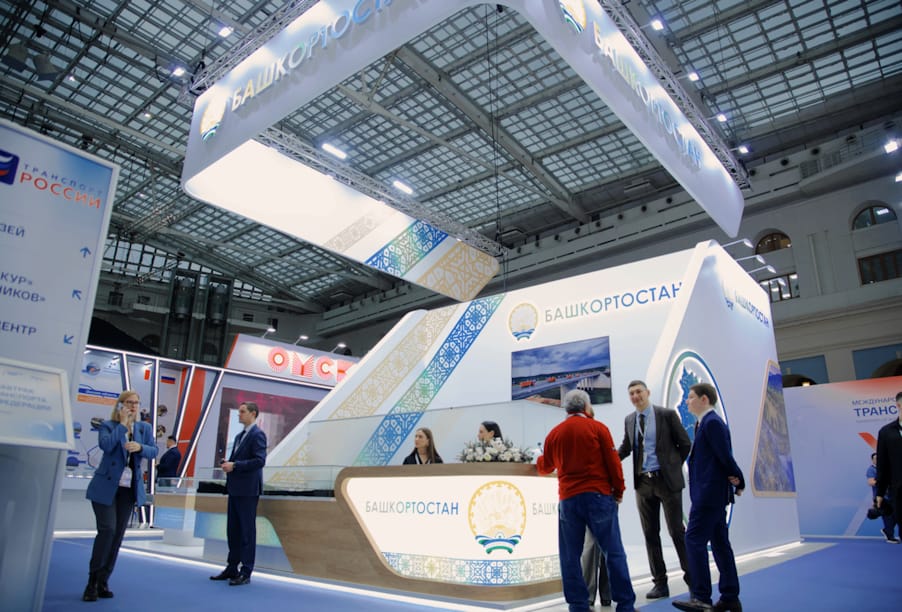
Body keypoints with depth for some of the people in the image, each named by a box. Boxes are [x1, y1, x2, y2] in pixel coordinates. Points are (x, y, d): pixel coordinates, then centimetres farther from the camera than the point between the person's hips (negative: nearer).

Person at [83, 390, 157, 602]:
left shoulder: (145, 427, 8)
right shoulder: (107, 425, -3)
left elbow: (154, 451, 0)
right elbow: (106, 445, -22)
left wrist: (140, 447, -19)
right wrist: (123, 424, -17)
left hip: (130, 489, 4)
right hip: (106, 487, -4)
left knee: (118, 534, 7)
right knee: (107, 530, -12)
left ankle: (103, 581, 17)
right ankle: (93, 581, 3)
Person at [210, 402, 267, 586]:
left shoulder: (257, 434, -10)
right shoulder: (239, 436, 18)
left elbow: (259, 460, -20)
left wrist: (234, 465, -19)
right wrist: (227, 463, 3)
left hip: (248, 490, -9)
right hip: (235, 488, 9)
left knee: (247, 531, -2)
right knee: (232, 529, 14)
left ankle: (246, 572, 5)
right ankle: (232, 568, 23)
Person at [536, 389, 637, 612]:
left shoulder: (554, 433, 7)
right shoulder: (598, 428, -2)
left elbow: (544, 467, 19)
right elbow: (613, 461, -4)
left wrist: (539, 461, 41)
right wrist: (618, 490, 8)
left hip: (568, 498, 2)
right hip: (598, 495, -2)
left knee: (570, 555, 9)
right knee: (613, 552, 6)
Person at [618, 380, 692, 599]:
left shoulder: (667, 415, -5)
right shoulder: (629, 420, 8)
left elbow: (685, 443, 1)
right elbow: (625, 448, 13)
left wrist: (674, 466, 1)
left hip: (667, 481, -4)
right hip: (643, 482, 4)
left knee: (676, 530, 1)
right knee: (650, 534, 8)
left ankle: (691, 577, 17)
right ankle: (660, 583, 17)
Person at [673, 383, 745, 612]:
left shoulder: (712, 422, -14)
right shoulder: (706, 422, 16)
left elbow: (725, 455, -16)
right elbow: (723, 456, 14)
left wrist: (738, 481, -4)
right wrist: (735, 480, 0)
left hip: (709, 494, -10)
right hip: (713, 494, 10)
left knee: (694, 540, -7)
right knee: (719, 543, 13)